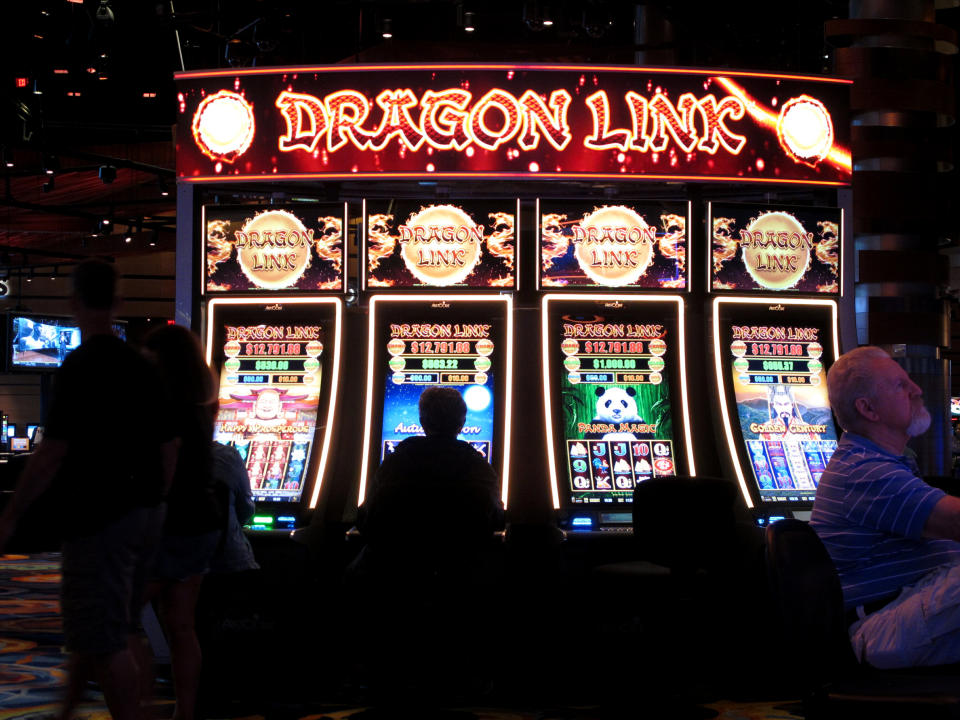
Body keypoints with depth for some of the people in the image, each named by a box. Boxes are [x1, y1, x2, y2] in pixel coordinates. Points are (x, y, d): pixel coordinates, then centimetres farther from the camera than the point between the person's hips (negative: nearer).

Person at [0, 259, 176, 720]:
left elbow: (52, 453, -18)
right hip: (145, 515, 8)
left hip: (100, 516, -8)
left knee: (105, 642, -2)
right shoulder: (142, 367, 7)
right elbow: (168, 448, 10)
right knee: (101, 627, 20)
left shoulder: (80, 367, -16)